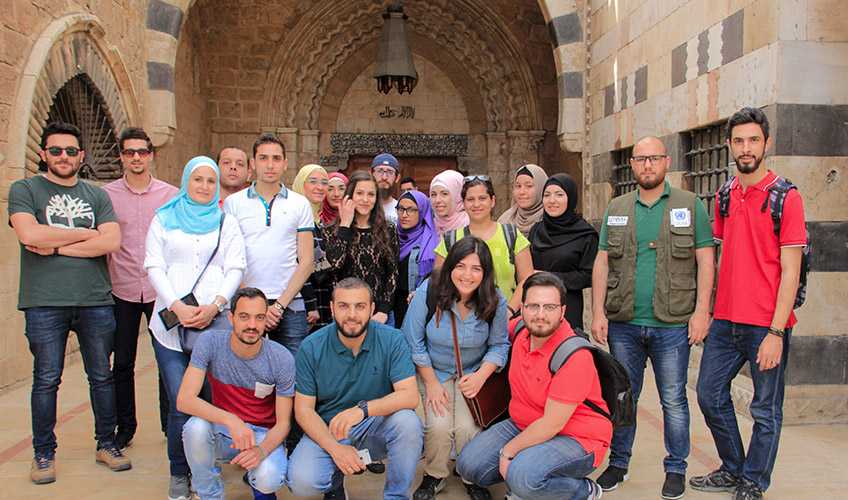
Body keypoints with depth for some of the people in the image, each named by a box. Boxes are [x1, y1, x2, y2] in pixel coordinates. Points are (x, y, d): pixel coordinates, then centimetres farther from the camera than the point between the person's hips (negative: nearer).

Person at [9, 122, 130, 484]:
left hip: (95, 301, 2)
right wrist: (86, 234, -4)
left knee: (102, 377, 8)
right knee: (46, 380, 4)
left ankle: (106, 444, 21)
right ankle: (44, 454, 18)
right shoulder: (24, 190, 6)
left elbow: (112, 242, -2)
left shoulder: (97, 196, 12)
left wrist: (56, 246, -7)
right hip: (44, 301, -2)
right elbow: (29, 234, -13)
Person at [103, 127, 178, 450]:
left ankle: (171, 424, 19)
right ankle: (124, 428, 24)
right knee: (122, 363, 8)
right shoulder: (106, 195, 3)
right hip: (122, 290, 1)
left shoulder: (171, 195, 3)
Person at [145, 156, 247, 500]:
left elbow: (235, 269, 6)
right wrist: (177, 306, -9)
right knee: (180, 403, -6)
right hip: (171, 323, 0)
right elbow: (154, 266, 5)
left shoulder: (227, 223, 15)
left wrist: (214, 305, -11)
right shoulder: (164, 219, 15)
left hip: (215, 321, 0)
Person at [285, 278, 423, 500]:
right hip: (327, 430, 0)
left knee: (407, 420, -32)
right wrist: (335, 448, -21)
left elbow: (409, 396, -20)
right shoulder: (312, 347, -8)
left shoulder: (391, 340, -11)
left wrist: (363, 409, -37)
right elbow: (303, 409, -6)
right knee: (301, 481, -27)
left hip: (377, 425, 0)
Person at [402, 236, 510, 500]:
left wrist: (480, 376, -18)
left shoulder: (495, 301, -15)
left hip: (474, 373, 0)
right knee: (439, 425, -21)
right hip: (433, 371, 0)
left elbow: (499, 346, -1)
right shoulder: (429, 291, -18)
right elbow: (413, 342, -8)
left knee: (466, 428, -20)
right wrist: (431, 383, -9)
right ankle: (435, 476, 11)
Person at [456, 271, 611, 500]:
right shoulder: (520, 329, -4)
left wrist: (508, 451, -16)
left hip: (576, 439, -7)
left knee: (524, 477, -33)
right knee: (468, 465, -6)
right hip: (523, 426, 7)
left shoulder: (575, 357, -26)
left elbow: (552, 424, -24)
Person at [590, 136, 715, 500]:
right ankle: (618, 462, 26)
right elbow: (602, 263, 8)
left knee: (673, 399, 6)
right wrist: (598, 312, 0)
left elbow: (705, 261, 1)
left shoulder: (690, 206, 4)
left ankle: (676, 468, 23)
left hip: (672, 324, -2)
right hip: (623, 323, 2)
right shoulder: (616, 209, 10)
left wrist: (701, 311, -8)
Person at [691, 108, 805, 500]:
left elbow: (790, 271, -12)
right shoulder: (725, 196, 9)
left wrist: (776, 331, -17)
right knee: (710, 395, 13)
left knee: (765, 411, 7)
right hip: (725, 321, 6)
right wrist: (708, 312, 12)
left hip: (766, 325, -6)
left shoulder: (786, 197, -8)